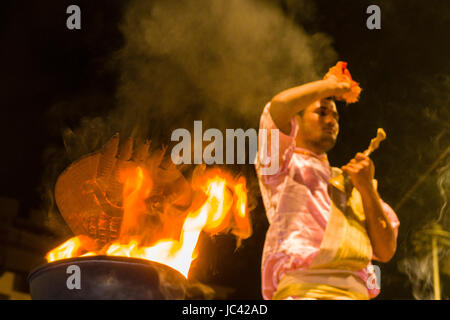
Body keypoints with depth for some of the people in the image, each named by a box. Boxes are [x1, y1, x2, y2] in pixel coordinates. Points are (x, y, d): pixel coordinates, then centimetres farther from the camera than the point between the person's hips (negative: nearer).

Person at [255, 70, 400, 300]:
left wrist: (367, 189, 9)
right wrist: (329, 86, 12)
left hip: (356, 291, 5)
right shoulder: (285, 166, 15)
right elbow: (279, 106, -5)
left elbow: (386, 251, 20)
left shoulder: (351, 182, 29)